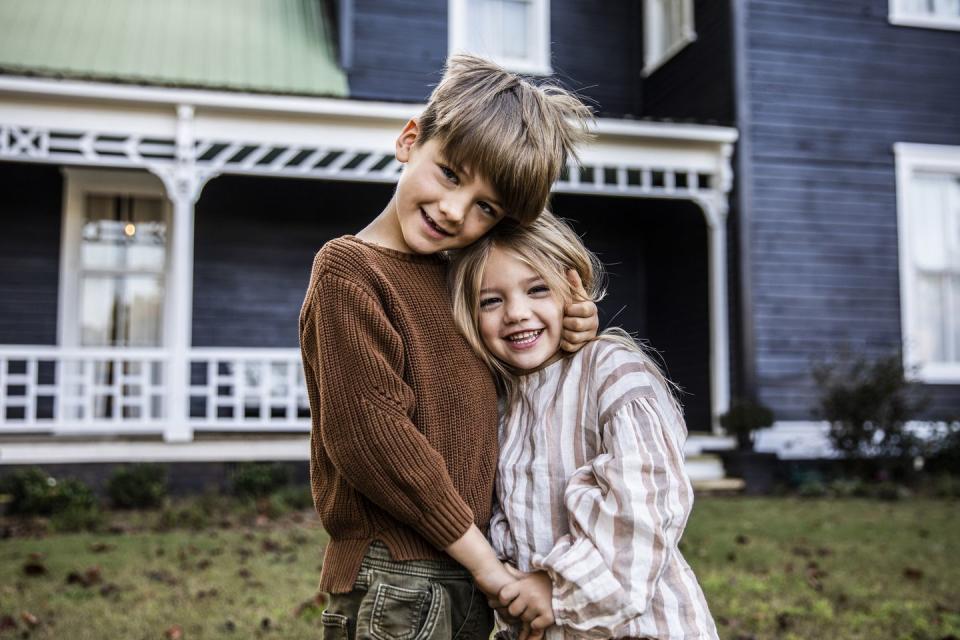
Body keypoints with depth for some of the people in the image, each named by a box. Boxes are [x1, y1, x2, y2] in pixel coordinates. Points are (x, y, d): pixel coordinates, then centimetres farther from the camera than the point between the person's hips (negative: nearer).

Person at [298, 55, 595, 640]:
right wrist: (488, 565, -13)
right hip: (398, 587, -7)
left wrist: (570, 324, 4)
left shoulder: (460, 274, 10)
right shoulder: (349, 269, -11)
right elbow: (371, 435, -18)